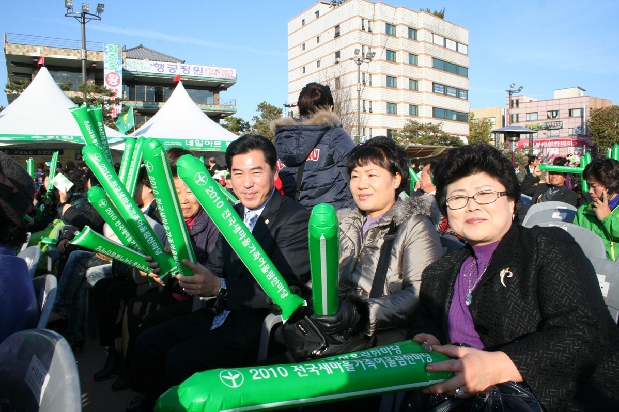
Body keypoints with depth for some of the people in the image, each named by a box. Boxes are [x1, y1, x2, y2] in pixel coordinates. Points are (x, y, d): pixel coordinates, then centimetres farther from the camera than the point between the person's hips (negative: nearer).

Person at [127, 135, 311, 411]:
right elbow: (216, 270, 11)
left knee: (180, 359, -20)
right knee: (147, 343, 1)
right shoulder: (234, 213, 10)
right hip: (222, 314, 8)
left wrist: (219, 287, -35)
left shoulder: (295, 219, -15)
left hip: (261, 324, -7)